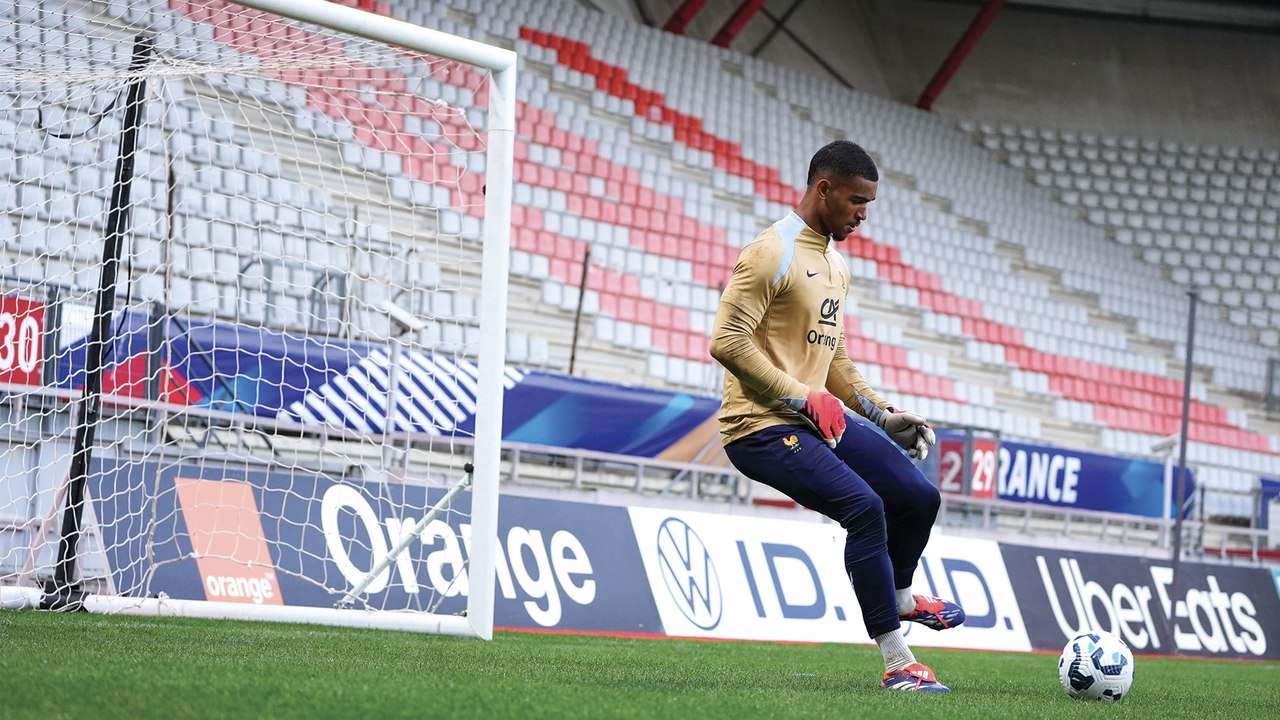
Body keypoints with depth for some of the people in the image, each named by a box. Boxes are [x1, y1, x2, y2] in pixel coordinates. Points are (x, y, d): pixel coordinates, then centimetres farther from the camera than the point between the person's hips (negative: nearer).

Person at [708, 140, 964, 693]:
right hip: (761, 425, -9)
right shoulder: (773, 253, -13)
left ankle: (901, 598, 38)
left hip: (816, 418, 9)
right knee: (865, 507, -26)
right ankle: (897, 664, -20)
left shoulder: (836, 265, 17)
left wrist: (883, 414, 15)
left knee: (918, 497, 7)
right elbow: (727, 342, -20)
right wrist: (805, 397, -20)